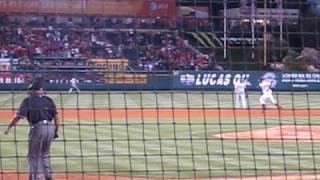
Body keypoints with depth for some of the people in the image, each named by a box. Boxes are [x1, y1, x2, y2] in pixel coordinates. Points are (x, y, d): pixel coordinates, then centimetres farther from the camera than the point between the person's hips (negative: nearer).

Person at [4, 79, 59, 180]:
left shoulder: (28, 100, -1)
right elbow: (56, 117, 8)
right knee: (45, 155, 21)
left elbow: (18, 116, -10)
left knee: (33, 156, 7)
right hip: (50, 128, 5)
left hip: (37, 128, -5)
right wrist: (56, 131, 15)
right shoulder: (48, 100, 11)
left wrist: (9, 127, -5)